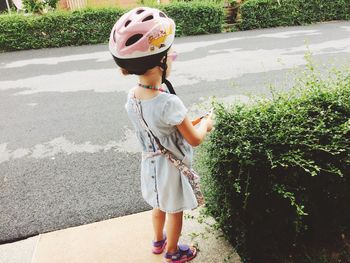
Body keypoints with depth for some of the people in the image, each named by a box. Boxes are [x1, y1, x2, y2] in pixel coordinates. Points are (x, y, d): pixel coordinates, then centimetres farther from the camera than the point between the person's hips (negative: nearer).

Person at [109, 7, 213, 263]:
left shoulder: (131, 97, -11)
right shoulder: (169, 103, -33)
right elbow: (195, 140, -21)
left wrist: (187, 123, 7)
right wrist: (206, 123, -2)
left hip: (150, 163, 6)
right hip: (171, 167, -6)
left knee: (159, 206, 29)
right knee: (175, 212, 19)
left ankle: (159, 241, 53)